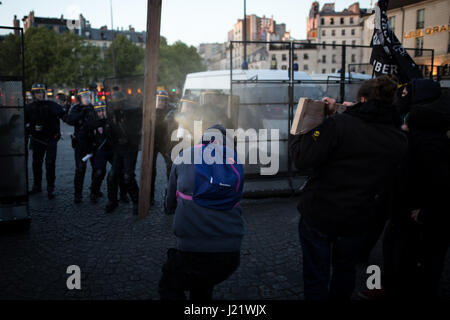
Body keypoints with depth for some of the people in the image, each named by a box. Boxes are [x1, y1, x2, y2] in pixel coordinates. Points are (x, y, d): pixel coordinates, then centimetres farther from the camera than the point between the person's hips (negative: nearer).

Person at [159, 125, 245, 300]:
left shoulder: (183, 157, 5)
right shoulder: (235, 161, 8)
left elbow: (171, 204, 14)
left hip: (192, 253, -3)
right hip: (231, 253, 3)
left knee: (168, 288, 22)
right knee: (202, 291, 30)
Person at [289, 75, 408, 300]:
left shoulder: (338, 124, -19)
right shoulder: (399, 141, -3)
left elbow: (304, 160, -23)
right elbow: (387, 185, 8)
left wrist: (295, 136, -3)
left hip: (319, 215, -3)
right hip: (358, 220, 4)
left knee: (316, 276, 13)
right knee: (345, 271, 26)